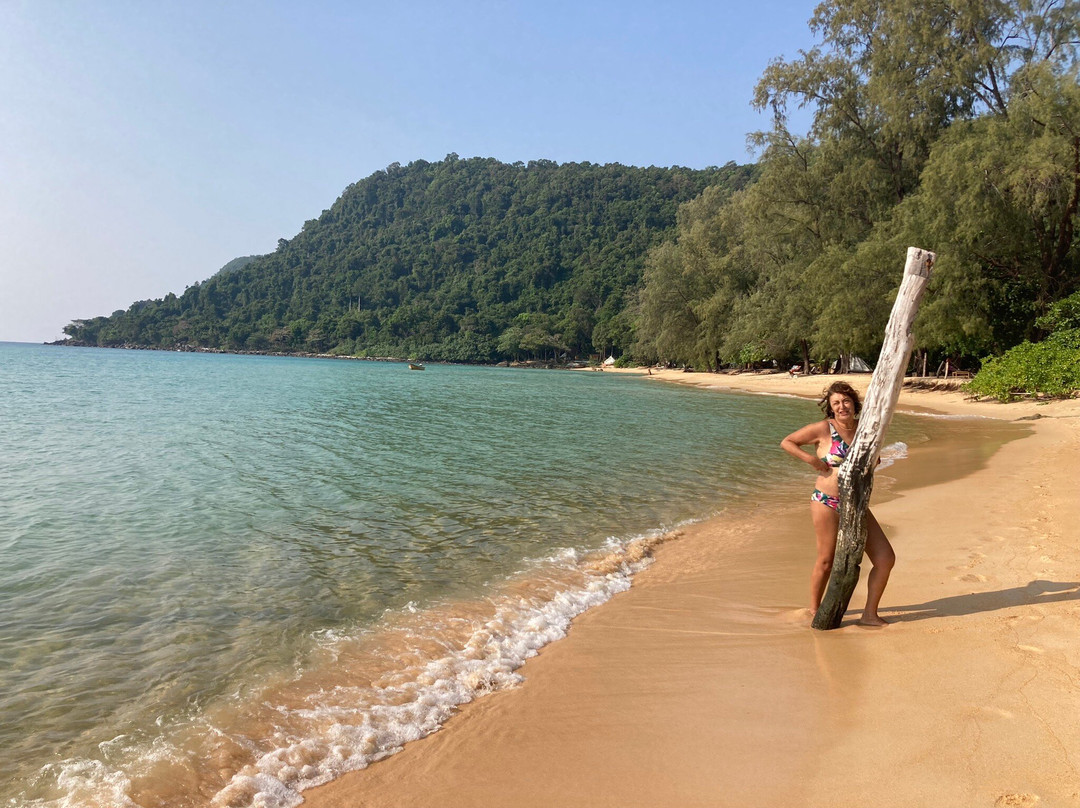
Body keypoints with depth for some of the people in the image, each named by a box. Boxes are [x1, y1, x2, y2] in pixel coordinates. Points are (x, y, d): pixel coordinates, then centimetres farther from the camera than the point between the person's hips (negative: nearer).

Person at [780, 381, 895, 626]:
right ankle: (814, 611, 25)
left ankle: (869, 614, 14)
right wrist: (813, 460, -11)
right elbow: (786, 443, -2)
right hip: (827, 504, -5)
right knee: (826, 561, 4)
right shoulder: (823, 428, -8)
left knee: (885, 558, 0)